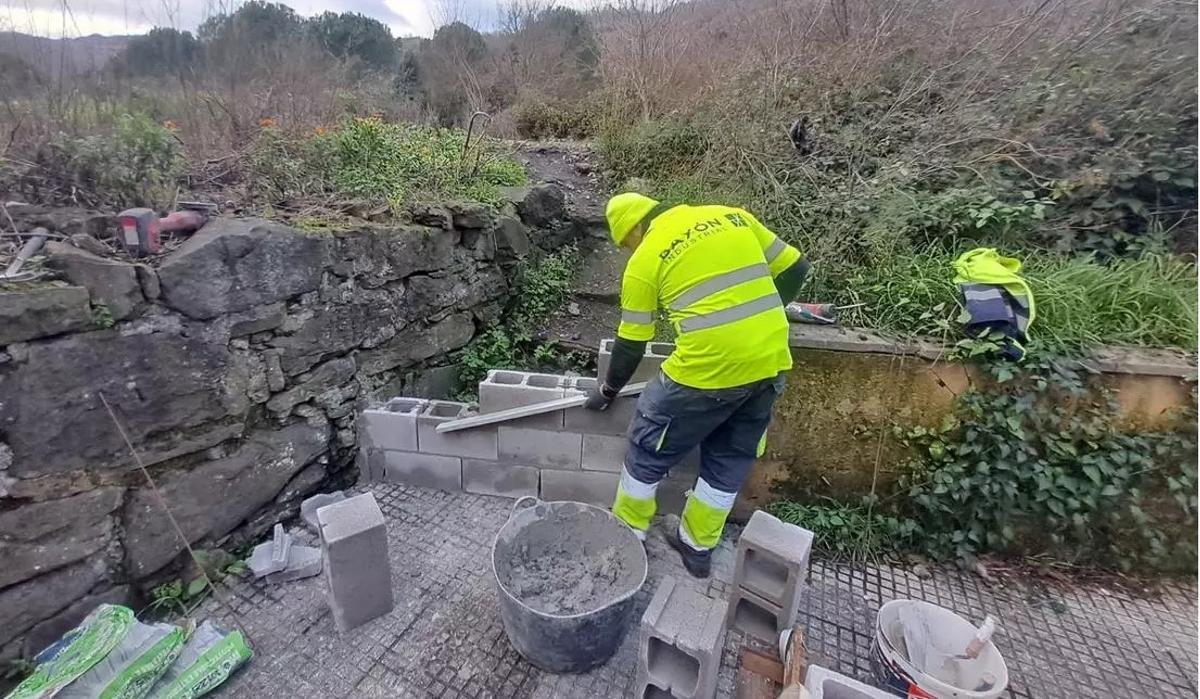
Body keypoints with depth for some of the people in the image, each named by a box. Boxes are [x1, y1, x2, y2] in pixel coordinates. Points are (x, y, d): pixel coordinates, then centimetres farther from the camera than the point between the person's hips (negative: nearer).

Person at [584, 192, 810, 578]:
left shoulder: (644, 260, 0)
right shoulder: (732, 216, 14)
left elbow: (631, 343, 4)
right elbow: (794, 268, 15)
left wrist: (608, 390, 20)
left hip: (708, 369, -6)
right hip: (769, 363, 7)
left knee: (647, 452, 17)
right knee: (729, 462, 23)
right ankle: (697, 546, 39)